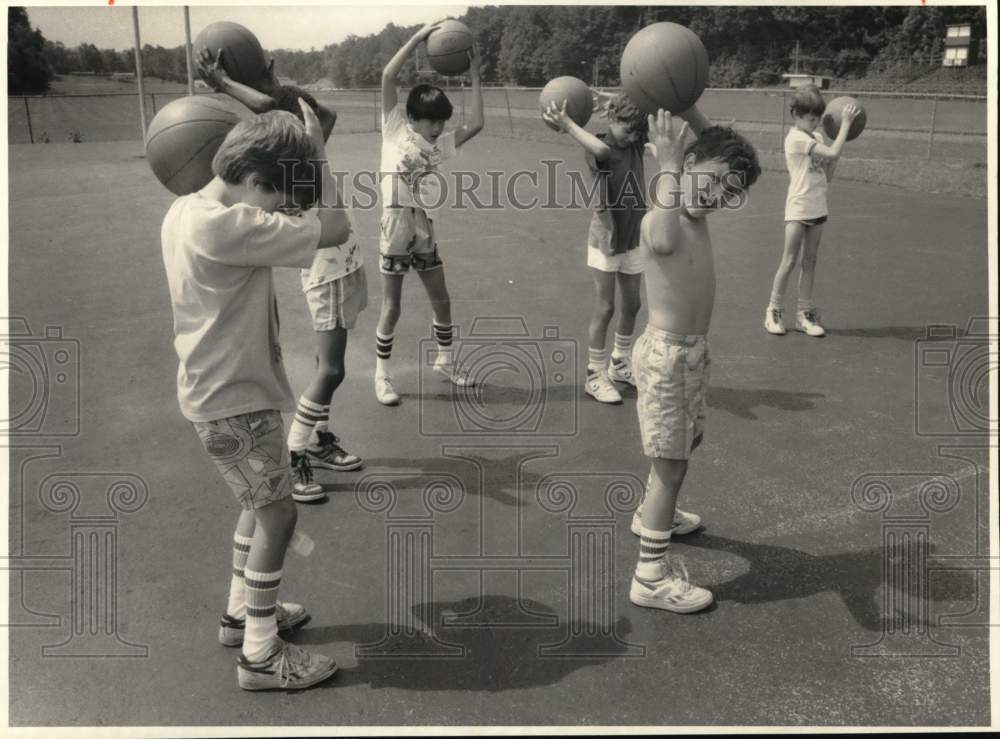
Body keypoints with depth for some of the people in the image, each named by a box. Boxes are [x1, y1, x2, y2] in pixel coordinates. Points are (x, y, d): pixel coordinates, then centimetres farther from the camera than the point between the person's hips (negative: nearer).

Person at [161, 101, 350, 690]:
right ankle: (261, 656, 13)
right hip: (234, 399, -10)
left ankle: (242, 614, 37)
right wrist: (316, 149, -16)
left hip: (227, 388, 10)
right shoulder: (225, 226, -27)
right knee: (278, 513, 1)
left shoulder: (187, 210, 2)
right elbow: (335, 231, -26)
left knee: (263, 503, 22)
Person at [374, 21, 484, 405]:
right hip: (395, 229, -5)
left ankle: (444, 359, 35)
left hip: (425, 232, 5)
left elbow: (476, 124, 3)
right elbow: (388, 76, -11)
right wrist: (419, 36, -11)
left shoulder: (440, 144, 10)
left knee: (442, 302, 14)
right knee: (391, 309, 2)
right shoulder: (395, 129, -2)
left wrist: (474, 75, 6)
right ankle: (382, 374, 17)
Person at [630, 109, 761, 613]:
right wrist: (668, 166, -44)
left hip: (693, 349, 10)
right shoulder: (659, 221, -22)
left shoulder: (699, 219, 5)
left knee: (688, 441, 27)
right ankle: (651, 577, 6)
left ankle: (651, 515, 51)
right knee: (671, 464, -4)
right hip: (666, 354, -10)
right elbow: (664, 241, -50)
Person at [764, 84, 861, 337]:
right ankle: (774, 311, 7)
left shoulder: (817, 137, 11)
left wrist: (839, 143, 1)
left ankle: (804, 313, 15)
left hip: (818, 209, 7)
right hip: (798, 209, -7)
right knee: (789, 262, -3)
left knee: (810, 262, 9)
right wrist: (846, 123, -13)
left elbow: (827, 174, 10)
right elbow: (833, 152, -22)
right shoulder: (796, 138, -13)